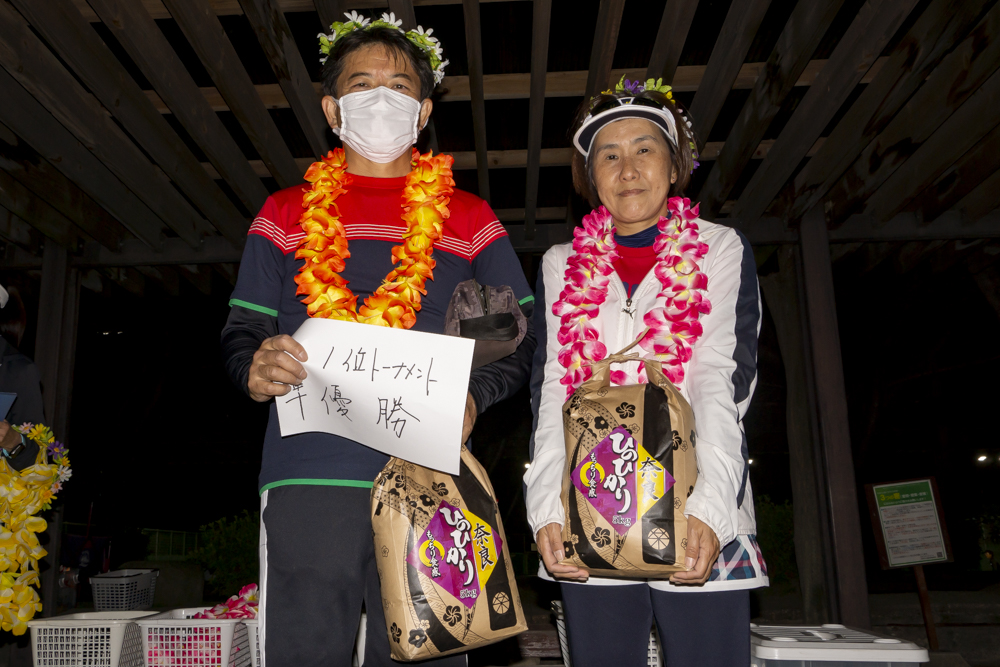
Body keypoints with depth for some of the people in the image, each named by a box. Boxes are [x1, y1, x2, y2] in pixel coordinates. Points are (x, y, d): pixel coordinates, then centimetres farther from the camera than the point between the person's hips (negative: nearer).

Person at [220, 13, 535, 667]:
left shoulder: (468, 219, 14)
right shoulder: (287, 214, 17)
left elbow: (523, 335, 12)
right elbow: (241, 332, 17)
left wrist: (474, 394, -7)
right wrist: (255, 368, -7)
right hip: (308, 475, 1)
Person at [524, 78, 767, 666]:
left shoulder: (721, 250, 7)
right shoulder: (562, 266, 12)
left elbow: (724, 381, -5)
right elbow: (550, 396, 4)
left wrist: (711, 506, -19)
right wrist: (547, 509, -10)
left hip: (702, 527, -1)